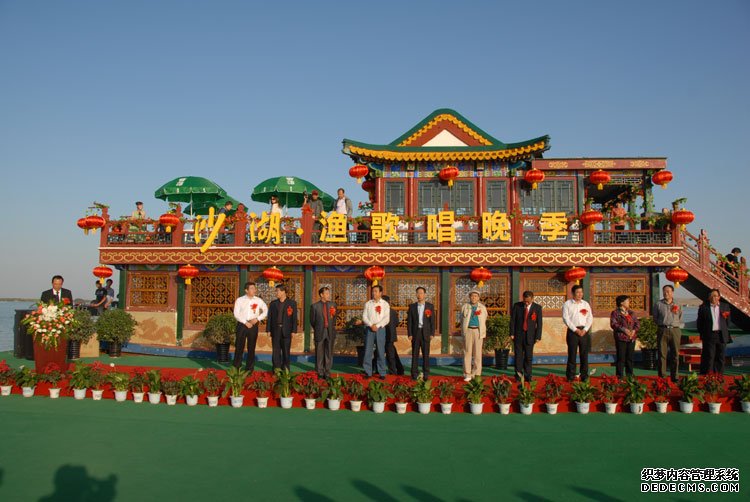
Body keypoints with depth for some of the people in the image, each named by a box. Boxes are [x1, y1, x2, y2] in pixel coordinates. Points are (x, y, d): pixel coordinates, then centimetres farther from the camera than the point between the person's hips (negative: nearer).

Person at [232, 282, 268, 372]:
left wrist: (257, 319, -6)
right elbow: (236, 314, -5)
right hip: (242, 325, -1)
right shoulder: (240, 300, 0)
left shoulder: (258, 300, 5)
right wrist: (245, 322, -12)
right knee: (239, 346, 1)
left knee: (251, 347, 6)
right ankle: (236, 367, 9)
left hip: (253, 325, 2)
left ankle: (250, 368, 14)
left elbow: (266, 311, 7)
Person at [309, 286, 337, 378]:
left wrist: (332, 328, 11)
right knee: (319, 354, 5)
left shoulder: (333, 305, 5)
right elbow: (312, 320, 5)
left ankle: (327, 372, 13)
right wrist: (317, 329, 9)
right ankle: (320, 372, 15)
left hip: (330, 332, 2)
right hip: (319, 333, -2)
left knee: (329, 353, 5)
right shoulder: (314, 306, -3)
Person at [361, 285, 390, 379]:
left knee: (381, 351, 1)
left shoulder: (385, 304, 4)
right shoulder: (368, 304, 8)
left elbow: (387, 319, -3)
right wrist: (371, 325, -13)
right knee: (368, 351, 1)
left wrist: (377, 326, -13)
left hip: (380, 329, -1)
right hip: (369, 329, 1)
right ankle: (368, 372, 9)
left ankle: (382, 373, 7)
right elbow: (364, 317, 2)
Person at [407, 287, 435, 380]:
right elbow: (409, 321, 3)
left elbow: (432, 321, 1)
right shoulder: (412, 306, 5)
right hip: (415, 333, 1)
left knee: (426, 354, 2)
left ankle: (426, 374, 9)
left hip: (426, 333, -1)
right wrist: (409, 334, -4)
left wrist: (432, 333, -6)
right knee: (415, 354, 3)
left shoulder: (430, 306, 3)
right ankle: (414, 374, 8)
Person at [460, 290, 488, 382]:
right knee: (467, 352, -4)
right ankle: (467, 374, -1)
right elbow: (462, 320, 12)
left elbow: (484, 321, 12)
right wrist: (463, 332, 6)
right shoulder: (464, 307, 8)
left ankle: (476, 374, 6)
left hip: (478, 331, 1)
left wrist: (483, 333, 6)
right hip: (468, 331, 0)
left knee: (477, 353, 0)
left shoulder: (482, 307, 10)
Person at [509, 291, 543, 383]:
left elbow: (539, 323, -1)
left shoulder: (537, 308, -2)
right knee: (518, 356, 1)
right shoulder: (517, 306, -1)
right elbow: (512, 320, 1)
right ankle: (518, 376, 7)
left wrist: (538, 337, -6)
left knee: (528, 357, 4)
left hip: (530, 336, 0)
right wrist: (512, 333, -4)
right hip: (518, 335, 0)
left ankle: (527, 377, 12)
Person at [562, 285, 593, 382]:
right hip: (572, 330, -3)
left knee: (584, 354, 4)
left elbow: (590, 318, 8)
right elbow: (566, 318, -6)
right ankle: (570, 376, 5)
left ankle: (584, 375, 11)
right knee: (572, 354, -1)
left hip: (584, 331, 3)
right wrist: (576, 330, -12)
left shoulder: (586, 304, 12)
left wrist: (585, 329, -6)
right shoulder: (567, 304, 1)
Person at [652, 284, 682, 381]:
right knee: (662, 354, -2)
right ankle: (661, 377, 2)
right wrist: (662, 323, 1)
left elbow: (681, 320, 18)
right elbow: (655, 318, 10)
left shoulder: (677, 305, 14)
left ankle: (675, 376, 9)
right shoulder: (658, 304, 8)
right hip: (662, 330, -2)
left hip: (675, 330, 2)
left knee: (675, 354, 2)